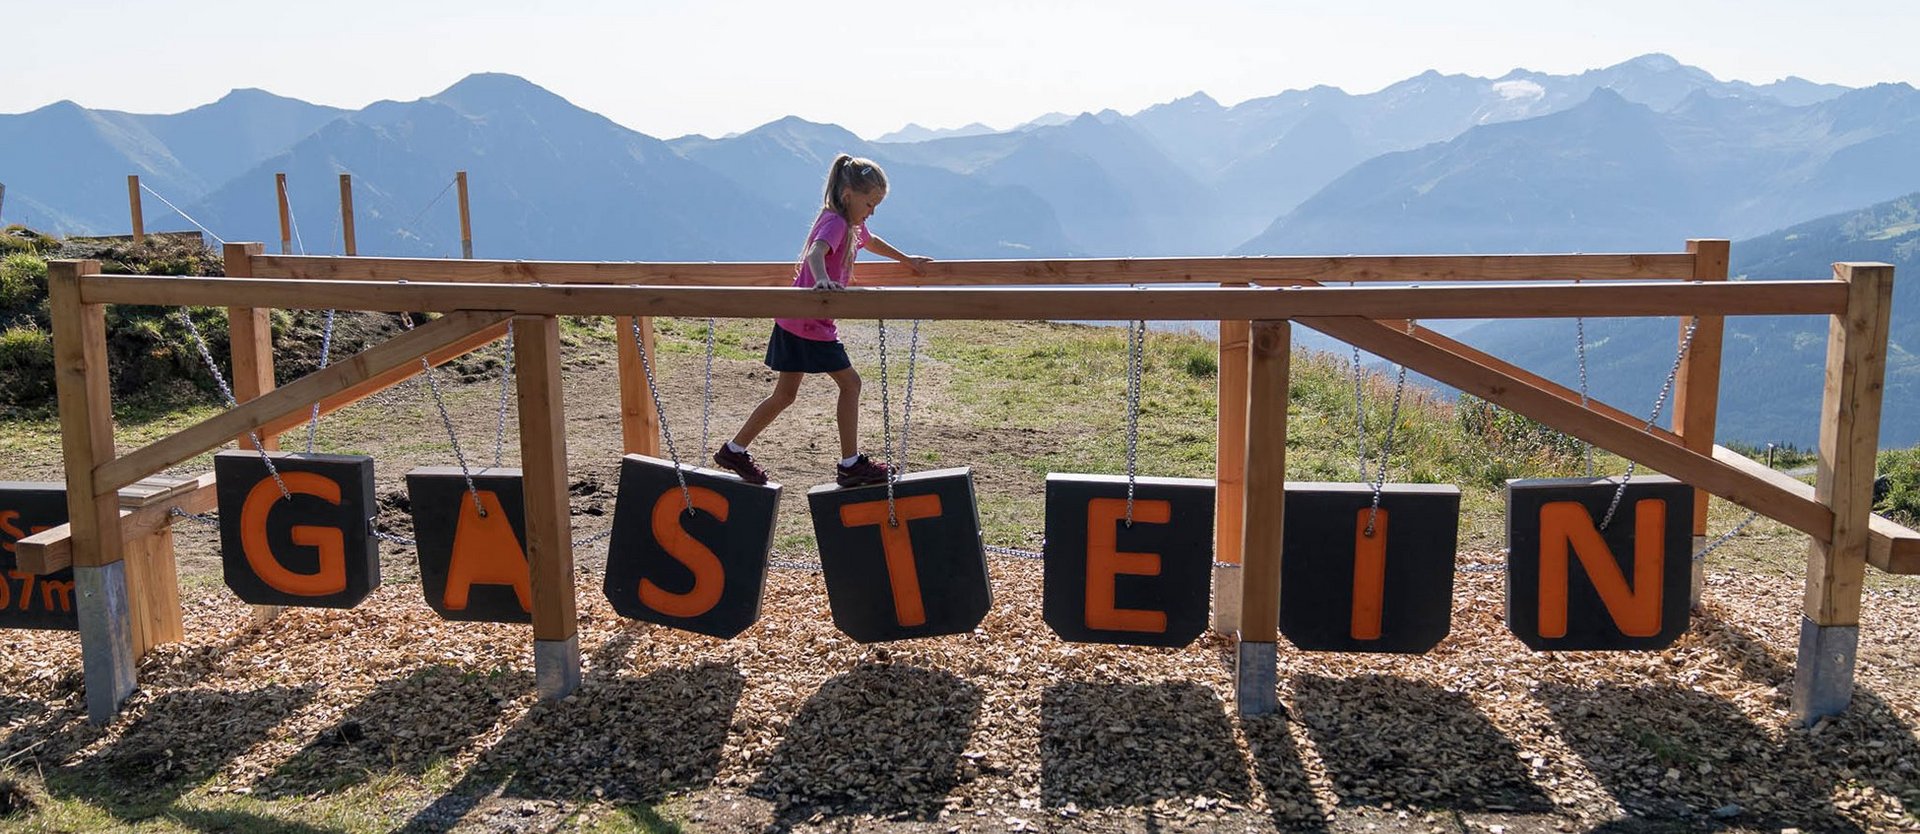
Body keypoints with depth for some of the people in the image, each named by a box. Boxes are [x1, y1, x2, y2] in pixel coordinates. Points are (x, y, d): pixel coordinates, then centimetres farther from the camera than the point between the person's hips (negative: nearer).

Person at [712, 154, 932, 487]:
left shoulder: (853, 225, 14)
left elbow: (871, 242, 37)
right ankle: (850, 465, 3)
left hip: (795, 322, 10)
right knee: (850, 383, -2)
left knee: (784, 394, 15)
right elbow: (815, 252, -37)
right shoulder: (835, 222, -16)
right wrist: (822, 279, -58)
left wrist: (906, 260, 46)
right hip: (808, 323, -10)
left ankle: (733, 450, 24)